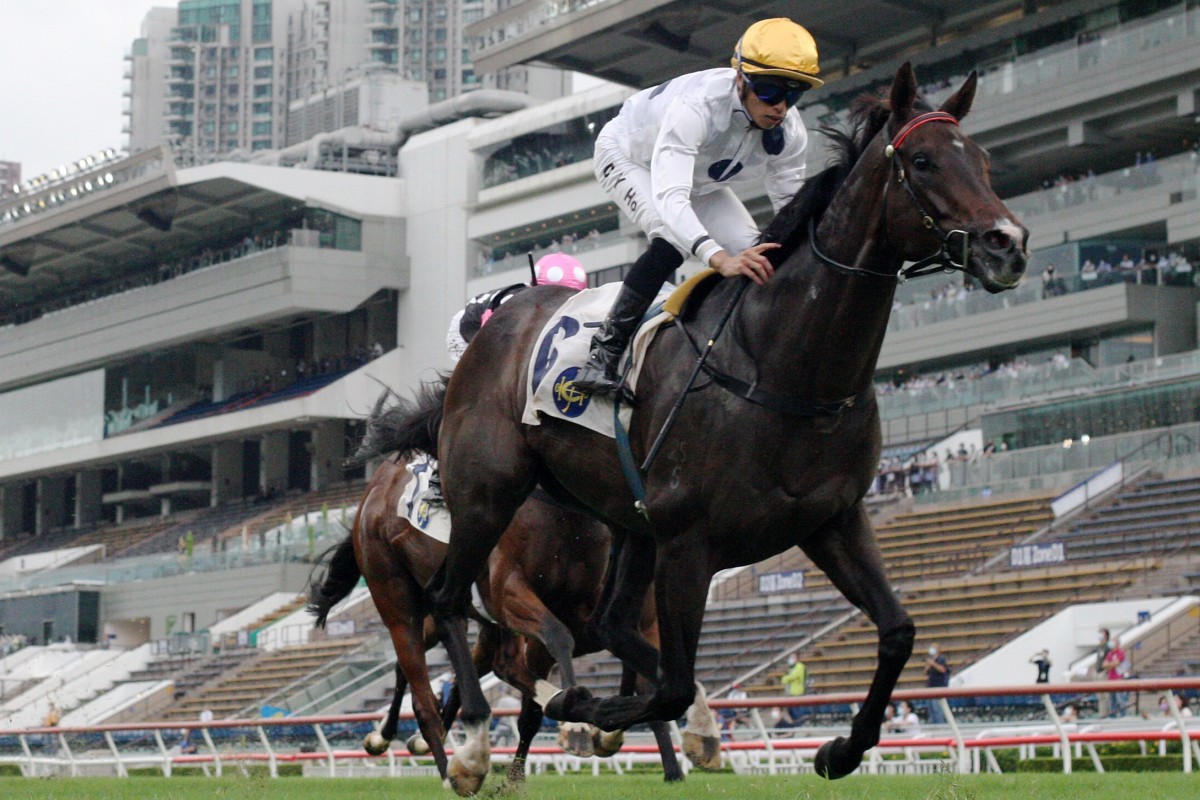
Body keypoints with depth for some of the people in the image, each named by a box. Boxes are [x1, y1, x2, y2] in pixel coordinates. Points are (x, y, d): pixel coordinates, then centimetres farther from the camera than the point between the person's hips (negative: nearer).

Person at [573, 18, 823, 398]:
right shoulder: (697, 106, -45)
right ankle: (605, 349, -21)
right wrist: (719, 258, -72)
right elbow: (669, 198, -57)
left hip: (701, 179, 6)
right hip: (627, 157, -6)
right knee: (672, 241, -33)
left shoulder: (790, 133, -26)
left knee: (755, 254, -13)